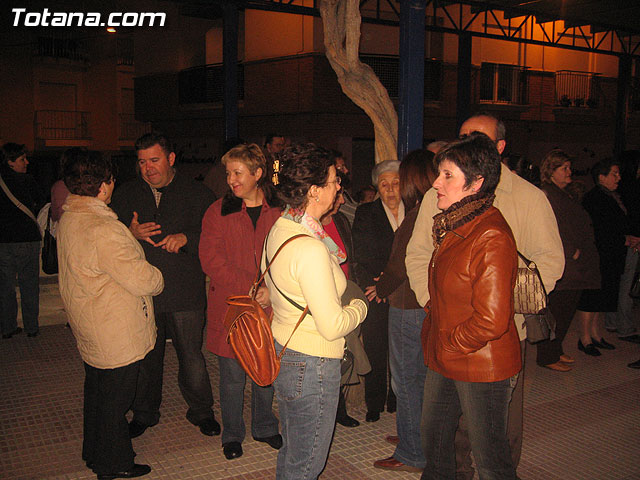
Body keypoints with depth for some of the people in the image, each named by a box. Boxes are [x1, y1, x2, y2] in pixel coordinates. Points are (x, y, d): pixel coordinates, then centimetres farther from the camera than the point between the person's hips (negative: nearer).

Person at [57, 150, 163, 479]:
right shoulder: (102, 230, -29)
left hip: (90, 333, 10)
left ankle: (94, 453, 43)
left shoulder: (69, 219, 2)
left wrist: (131, 235, 9)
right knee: (115, 399, 8)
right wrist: (159, 279, -4)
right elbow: (141, 280, -24)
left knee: (97, 391, 25)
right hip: (117, 337, -10)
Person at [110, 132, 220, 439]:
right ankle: (144, 413, 35)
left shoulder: (197, 194, 2)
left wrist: (186, 238, -21)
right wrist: (130, 234, -14)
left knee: (191, 356, 5)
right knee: (145, 358, 14)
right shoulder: (126, 195, 8)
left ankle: (201, 411, 27)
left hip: (185, 295, -2)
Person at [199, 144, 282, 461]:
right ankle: (232, 434, 30)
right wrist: (251, 288, -17)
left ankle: (264, 427, 36)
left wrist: (273, 289, -17)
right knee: (232, 377, 8)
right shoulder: (219, 212, -3)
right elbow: (211, 260, -9)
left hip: (268, 308, 2)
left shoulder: (279, 213, 1)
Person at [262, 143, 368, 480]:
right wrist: (359, 305, -4)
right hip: (311, 365, -9)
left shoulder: (278, 229, 3)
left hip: (281, 351, 9)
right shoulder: (310, 249, -27)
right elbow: (332, 326, -24)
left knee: (291, 453, 26)